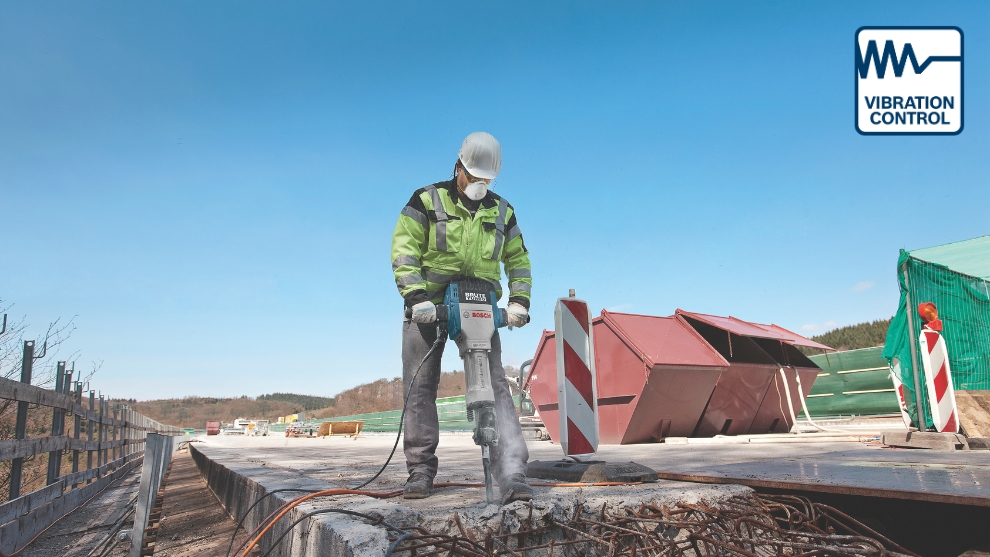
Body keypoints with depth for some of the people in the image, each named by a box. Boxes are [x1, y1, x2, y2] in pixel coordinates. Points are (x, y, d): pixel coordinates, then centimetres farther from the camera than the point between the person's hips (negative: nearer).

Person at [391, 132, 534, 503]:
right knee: (420, 388, 2)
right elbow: (403, 251, -5)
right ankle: (420, 469, 16)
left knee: (495, 386, -9)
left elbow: (518, 260, 17)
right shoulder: (426, 201, 2)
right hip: (429, 308, -1)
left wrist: (519, 300, 2)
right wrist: (416, 297, -17)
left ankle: (512, 475, -12)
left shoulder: (501, 211, 13)